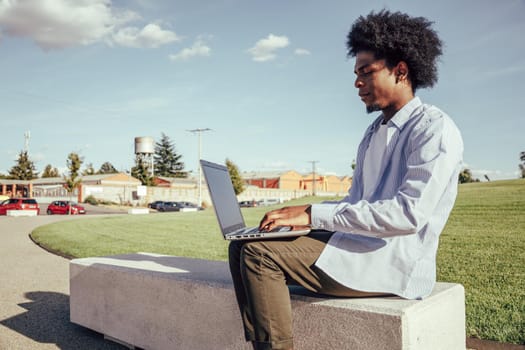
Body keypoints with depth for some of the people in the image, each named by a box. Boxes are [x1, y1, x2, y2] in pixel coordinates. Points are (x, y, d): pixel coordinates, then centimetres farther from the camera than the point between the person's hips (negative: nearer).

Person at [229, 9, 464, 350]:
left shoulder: (435, 128, -10)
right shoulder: (374, 132, 17)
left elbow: (409, 213, -23)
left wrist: (314, 214, -22)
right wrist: (300, 214, 1)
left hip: (394, 261, -9)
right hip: (357, 245, 9)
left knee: (260, 253, -20)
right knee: (243, 245, -1)